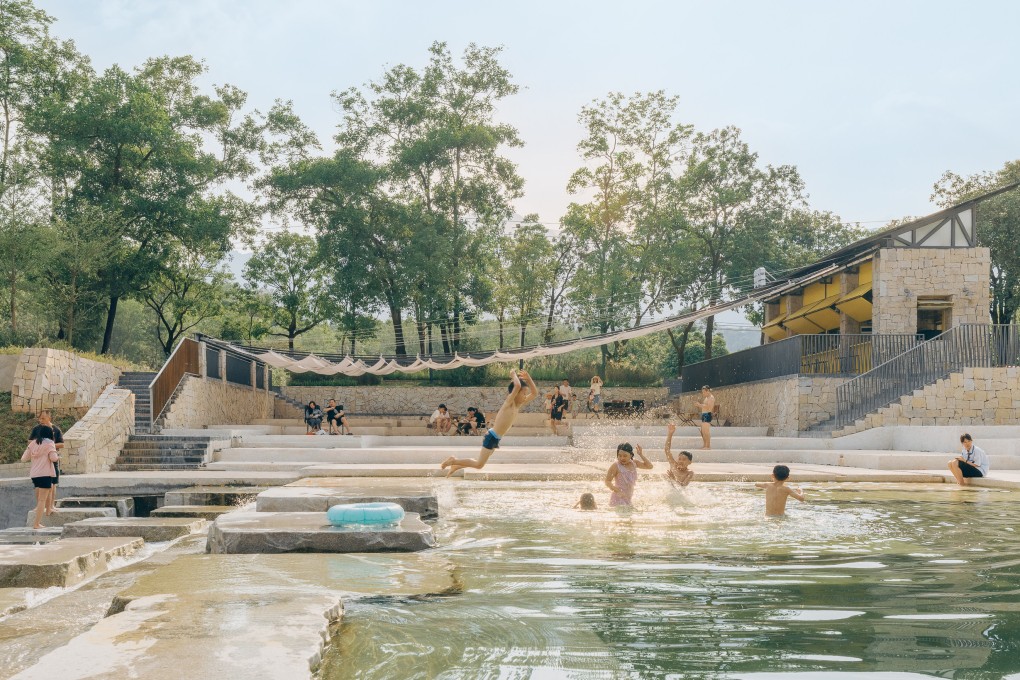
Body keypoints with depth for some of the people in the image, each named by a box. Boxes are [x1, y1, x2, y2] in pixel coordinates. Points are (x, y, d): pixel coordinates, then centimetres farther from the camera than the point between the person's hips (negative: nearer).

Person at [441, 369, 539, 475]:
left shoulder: (518, 404, 8)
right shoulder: (509, 402, -16)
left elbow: (535, 393, 14)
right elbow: (517, 386, -33)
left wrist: (528, 378, 4)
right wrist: (513, 375, -15)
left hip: (496, 439, 9)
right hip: (492, 437, -9)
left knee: (480, 463, 17)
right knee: (479, 465, -8)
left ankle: (455, 466, 30)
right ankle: (454, 461, 3)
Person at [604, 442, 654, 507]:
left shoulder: (634, 463, 6)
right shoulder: (616, 466, -12)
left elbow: (649, 466, 10)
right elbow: (607, 481, -11)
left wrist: (641, 454, 2)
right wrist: (612, 487, -31)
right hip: (618, 498, -7)